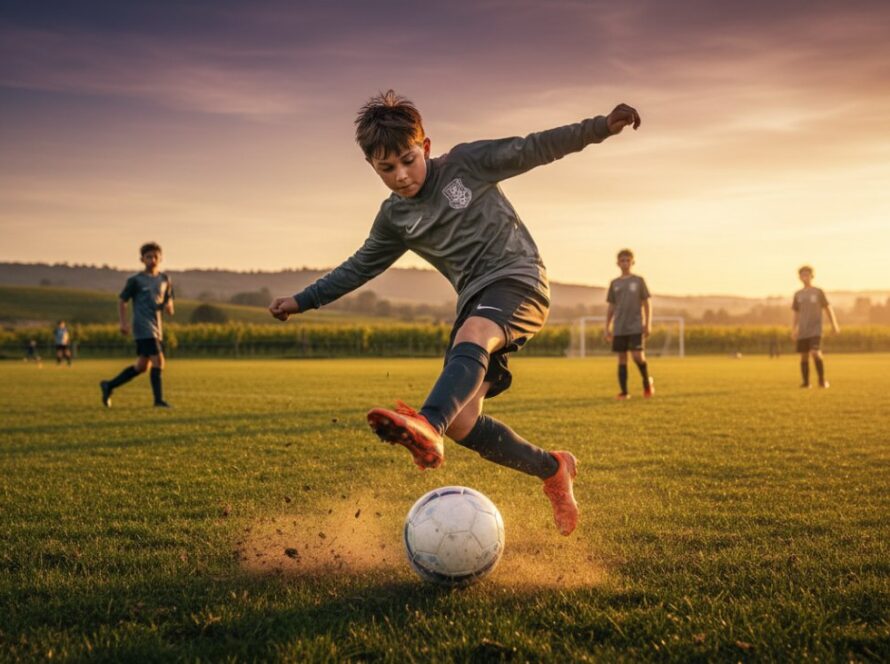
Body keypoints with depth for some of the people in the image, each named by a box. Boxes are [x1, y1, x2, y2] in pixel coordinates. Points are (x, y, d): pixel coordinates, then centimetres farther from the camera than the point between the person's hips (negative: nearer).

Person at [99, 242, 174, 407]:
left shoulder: (165, 280, 12)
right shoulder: (135, 280, -2)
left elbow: (169, 301, 21)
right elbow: (122, 302, 2)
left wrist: (169, 307, -3)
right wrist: (123, 323, -9)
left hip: (157, 328, 6)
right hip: (143, 327, -6)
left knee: (141, 366, 10)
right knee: (158, 361, -16)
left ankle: (109, 386, 25)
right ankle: (159, 400, -9)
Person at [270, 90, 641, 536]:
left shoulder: (465, 163, 0)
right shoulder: (394, 219, 12)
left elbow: (533, 149, -1)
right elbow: (360, 267, 24)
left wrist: (601, 126, -11)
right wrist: (303, 300, 25)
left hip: (517, 279, -5)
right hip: (475, 299, 5)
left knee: (472, 335, -40)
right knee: (461, 423, -11)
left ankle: (425, 426, -67)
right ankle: (553, 470, 8)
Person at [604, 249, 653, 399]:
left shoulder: (639, 280, 4)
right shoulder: (614, 283, 10)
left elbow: (647, 304, 4)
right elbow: (611, 307, 14)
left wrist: (648, 324, -4)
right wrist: (607, 328, 9)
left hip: (636, 326, -3)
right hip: (619, 329, 3)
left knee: (638, 356, -14)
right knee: (622, 359, 2)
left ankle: (647, 380, 13)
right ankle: (624, 392, 7)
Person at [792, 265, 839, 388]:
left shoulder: (818, 292, 3)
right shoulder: (798, 294, 11)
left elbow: (828, 309, 6)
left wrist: (834, 325, 2)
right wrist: (793, 330, 11)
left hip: (815, 330, -3)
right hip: (802, 331, 3)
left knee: (816, 353, -18)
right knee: (804, 356, 2)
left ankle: (822, 380, -5)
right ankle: (805, 382, 12)